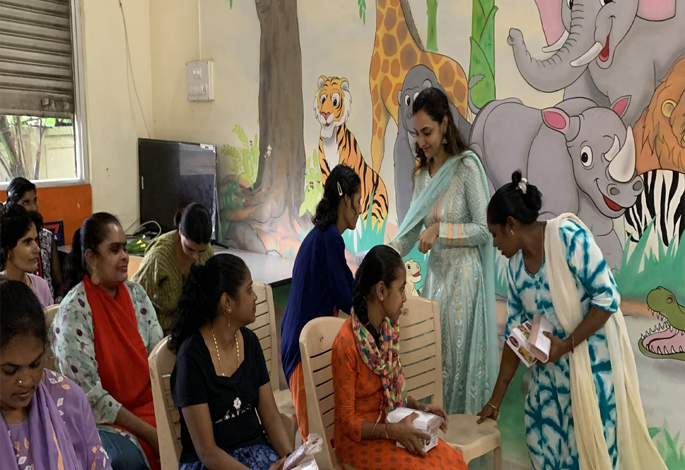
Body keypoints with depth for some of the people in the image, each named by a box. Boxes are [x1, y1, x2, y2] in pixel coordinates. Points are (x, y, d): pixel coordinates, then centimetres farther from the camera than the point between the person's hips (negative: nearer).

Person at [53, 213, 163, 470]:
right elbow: (89, 393, -16)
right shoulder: (75, 310, -14)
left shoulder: (136, 294, 4)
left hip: (151, 404, 6)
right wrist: (148, 432, -18)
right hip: (103, 420, -5)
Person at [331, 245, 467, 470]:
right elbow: (347, 421, -17)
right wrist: (392, 431, -26)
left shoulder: (389, 329, 0)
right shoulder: (346, 344, -24)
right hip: (360, 439, -7)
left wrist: (418, 406, -4)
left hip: (393, 425, 7)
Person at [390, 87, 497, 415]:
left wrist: (440, 229, -20)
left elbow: (485, 229, -13)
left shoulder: (466, 167, -12)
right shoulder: (422, 175, 8)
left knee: (461, 358, 2)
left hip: (463, 276, -6)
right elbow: (410, 232, 6)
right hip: (435, 274, 7)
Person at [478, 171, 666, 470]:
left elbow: (607, 297, -20)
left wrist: (567, 344, -21)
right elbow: (514, 333, 4)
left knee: (590, 443, 4)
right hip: (550, 366, 6)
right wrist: (496, 399, 6)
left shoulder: (568, 237, -20)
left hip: (592, 361, -6)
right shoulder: (515, 266, 0)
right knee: (545, 441, 11)